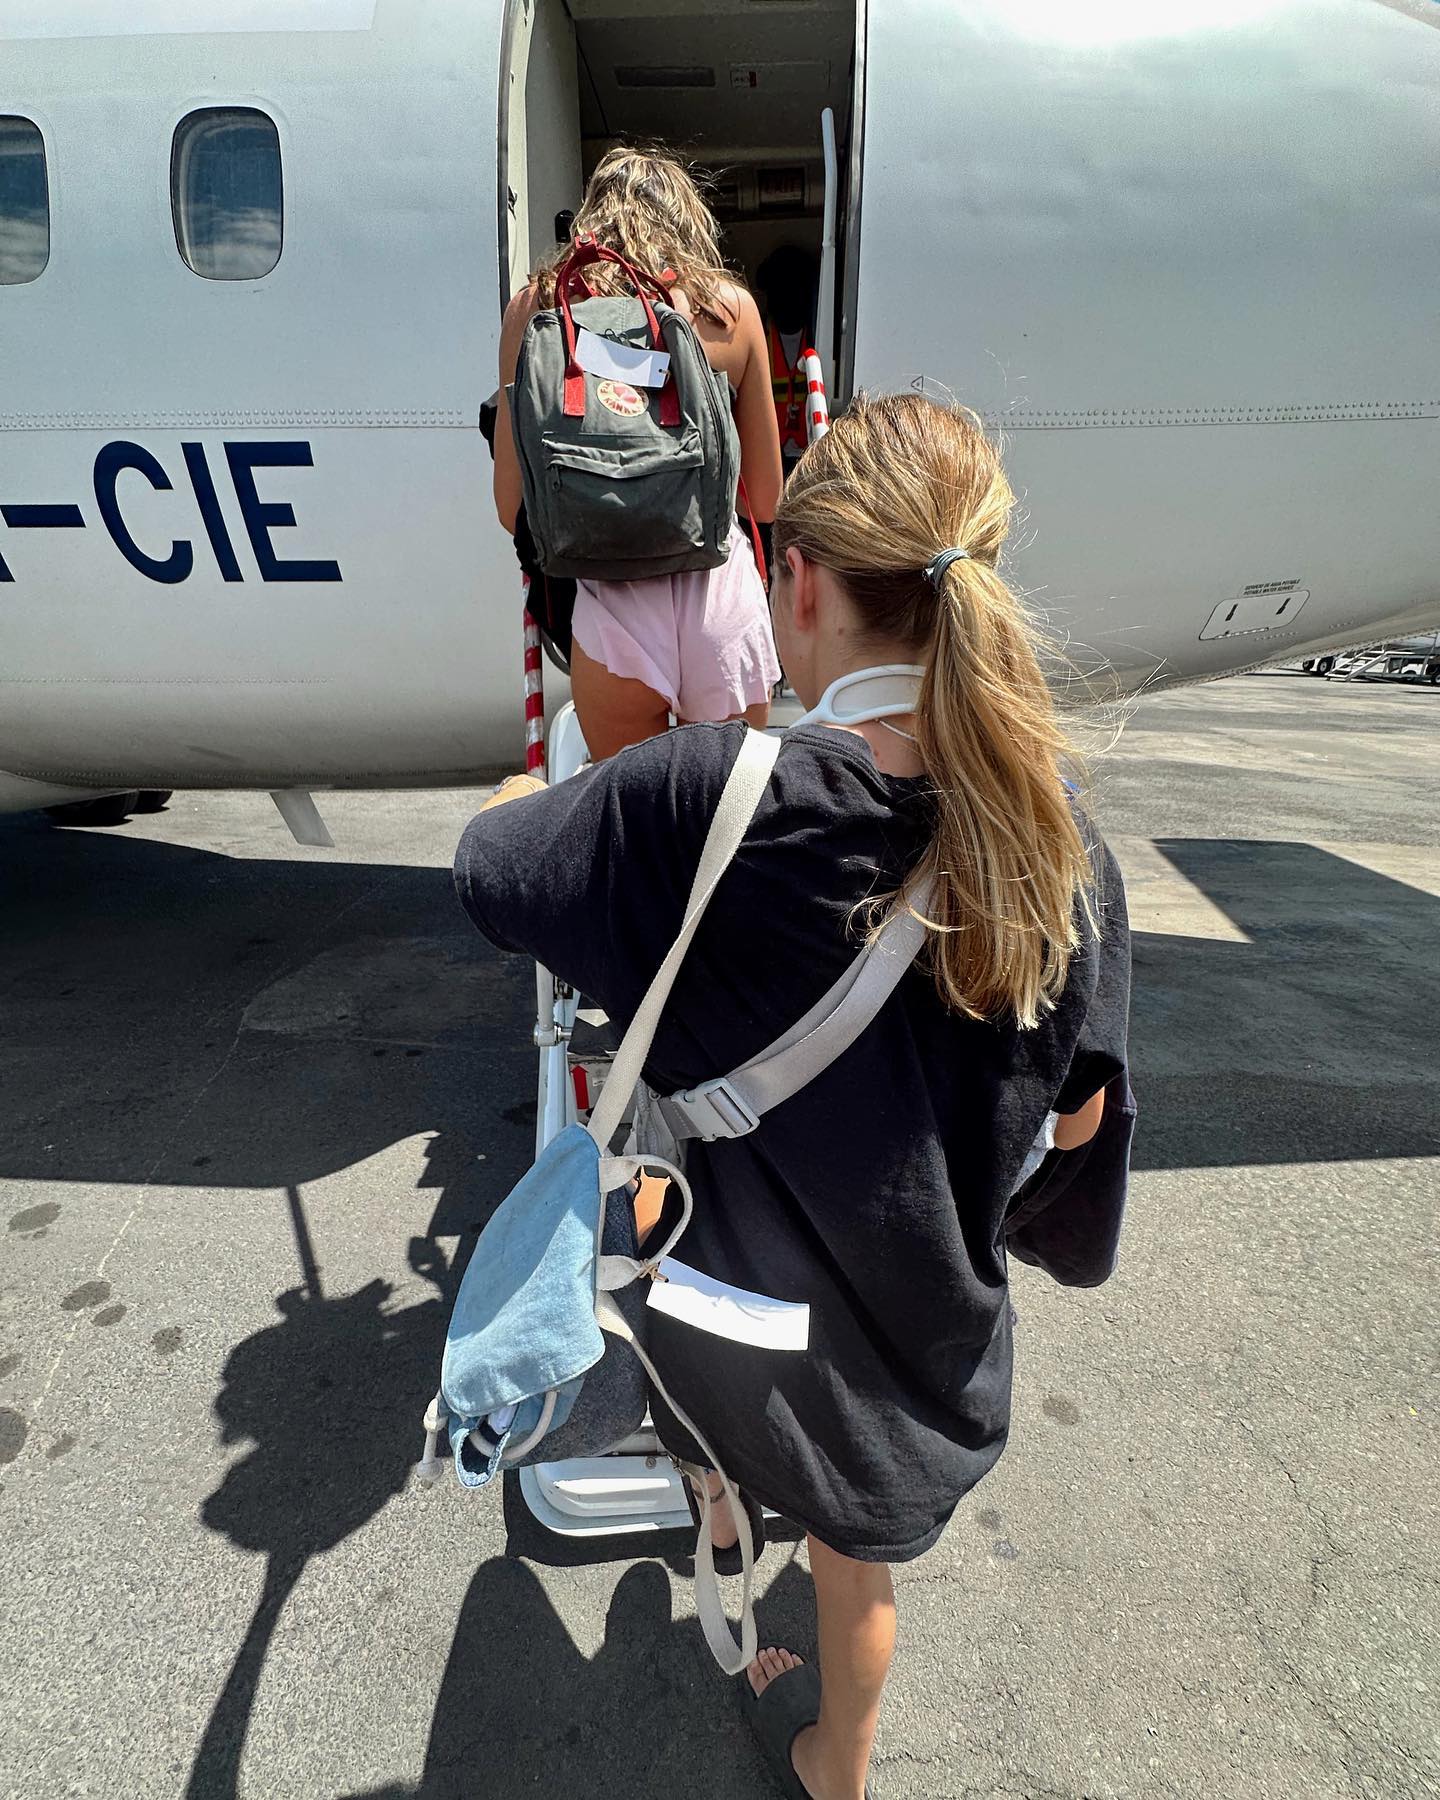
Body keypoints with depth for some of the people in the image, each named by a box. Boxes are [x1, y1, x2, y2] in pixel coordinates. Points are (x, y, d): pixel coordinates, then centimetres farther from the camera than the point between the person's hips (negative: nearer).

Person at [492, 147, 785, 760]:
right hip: (721, 595, 1)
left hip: (611, 603, 0)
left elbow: (513, 507, 4)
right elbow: (767, 502, 11)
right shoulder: (732, 306, 6)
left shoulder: (536, 306, 4)